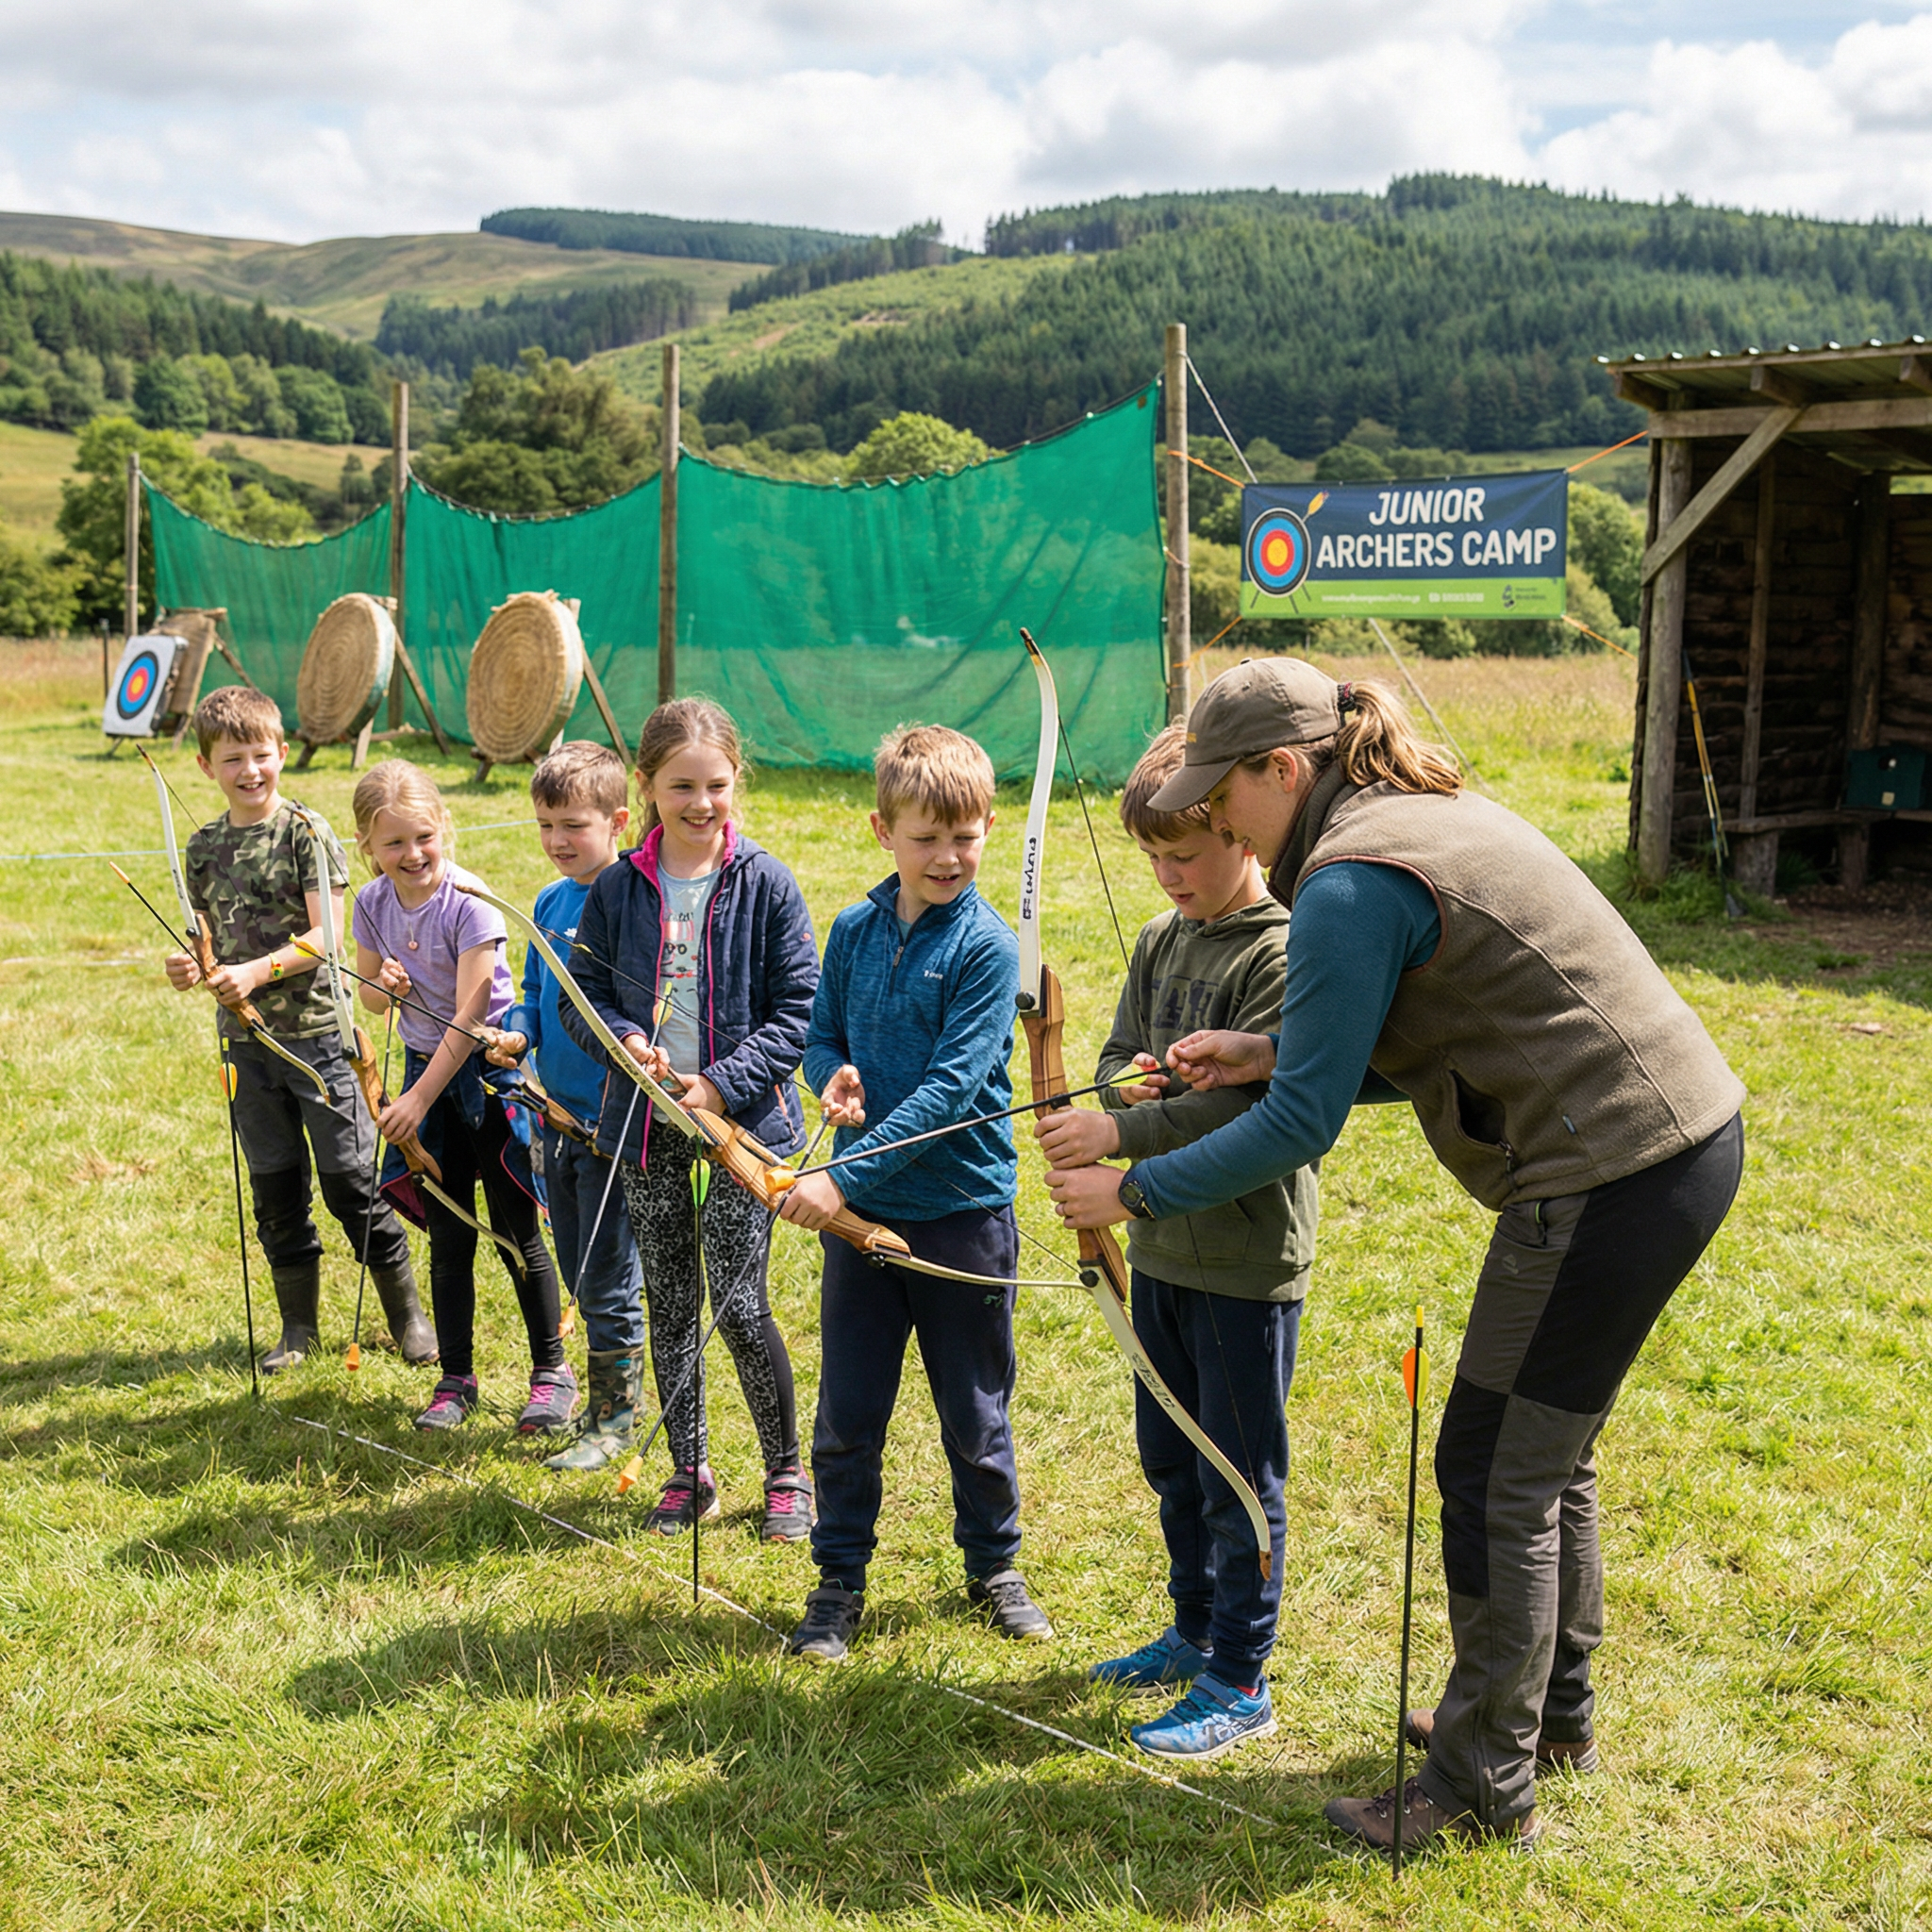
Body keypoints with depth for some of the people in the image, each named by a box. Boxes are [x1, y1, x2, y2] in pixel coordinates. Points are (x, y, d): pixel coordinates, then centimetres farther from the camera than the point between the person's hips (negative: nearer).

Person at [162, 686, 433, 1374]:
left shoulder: (306, 831, -7)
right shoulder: (204, 847, 8)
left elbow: (324, 934, -12)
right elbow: (210, 936, 14)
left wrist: (256, 971, -23)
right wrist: (190, 966, -8)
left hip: (316, 1032, -5)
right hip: (248, 1038, 5)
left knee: (351, 1181, -1)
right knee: (275, 1188, 11)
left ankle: (407, 1315, 14)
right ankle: (299, 1325, 24)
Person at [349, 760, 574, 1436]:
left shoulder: (469, 904, -19)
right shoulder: (373, 903, -1)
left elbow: (468, 1016, -20)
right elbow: (367, 990, 13)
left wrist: (419, 1097, -19)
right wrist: (385, 986, -11)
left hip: (489, 1070, -5)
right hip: (427, 1069, 5)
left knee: (516, 1230, 2)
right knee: (449, 1235, 9)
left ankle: (551, 1371, 16)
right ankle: (455, 1380, 19)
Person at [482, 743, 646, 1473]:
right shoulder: (550, 904, 9)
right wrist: (516, 1034, -2)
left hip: (614, 1119, -8)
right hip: (558, 1112, 8)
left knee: (608, 1280, 2)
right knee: (576, 1273, 17)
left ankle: (613, 1418, 16)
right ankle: (603, 1399, 32)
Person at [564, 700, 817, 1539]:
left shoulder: (766, 885, -5)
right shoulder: (617, 891, 3)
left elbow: (796, 1013, -5)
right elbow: (581, 994, 9)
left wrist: (721, 1085, -15)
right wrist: (623, 1038, -12)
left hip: (741, 1123, -3)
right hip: (646, 1126, 3)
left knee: (740, 1307, -4)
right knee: (670, 1305, 12)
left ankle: (786, 1472, 15)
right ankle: (689, 1471, 26)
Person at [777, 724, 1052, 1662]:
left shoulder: (988, 946, -12)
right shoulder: (855, 930, 3)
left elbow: (952, 1087, -19)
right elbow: (821, 1035, 15)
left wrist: (845, 1174, -24)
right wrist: (833, 1079, -10)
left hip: (963, 1207, -3)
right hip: (862, 1209, 3)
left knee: (976, 1416, 12)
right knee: (845, 1416, 9)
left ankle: (993, 1565, 32)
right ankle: (839, 1580, 25)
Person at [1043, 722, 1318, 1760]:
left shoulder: (1282, 953, -16)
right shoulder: (1162, 939, 8)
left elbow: (1252, 1104, -24)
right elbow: (1119, 1055, 13)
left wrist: (1122, 1133, -29)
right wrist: (1126, 1082, -11)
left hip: (1248, 1257, -8)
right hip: (1163, 1245, 8)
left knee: (1239, 1474, 3)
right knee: (1169, 1455, 20)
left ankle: (1238, 1683, 15)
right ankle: (1194, 1633, 37)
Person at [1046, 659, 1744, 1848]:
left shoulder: (1352, 885, -17)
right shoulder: (1438, 817, 14)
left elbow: (1303, 1126, -17)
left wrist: (1133, 1191, -7)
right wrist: (1274, 1057, 12)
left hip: (1610, 1180, -10)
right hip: (1690, 1137, 10)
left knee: (1497, 1473, 1)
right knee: (1549, 1455, 22)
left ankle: (1486, 1786, 13)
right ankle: (1555, 1717, 38)